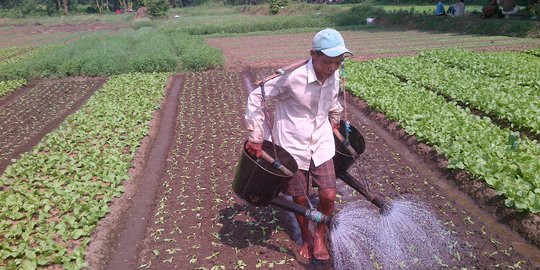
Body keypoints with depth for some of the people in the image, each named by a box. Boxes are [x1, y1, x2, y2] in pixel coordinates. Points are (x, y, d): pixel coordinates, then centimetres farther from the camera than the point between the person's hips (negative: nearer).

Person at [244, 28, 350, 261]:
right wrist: (255, 137, -15)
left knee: (328, 196, 0)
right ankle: (306, 237, 38)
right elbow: (256, 98, -16)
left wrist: (334, 120, 29)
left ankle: (319, 235, 29)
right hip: (293, 145, -4)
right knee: (300, 199, 8)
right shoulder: (292, 77, -26)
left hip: (321, 143, 4)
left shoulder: (335, 76, -8)